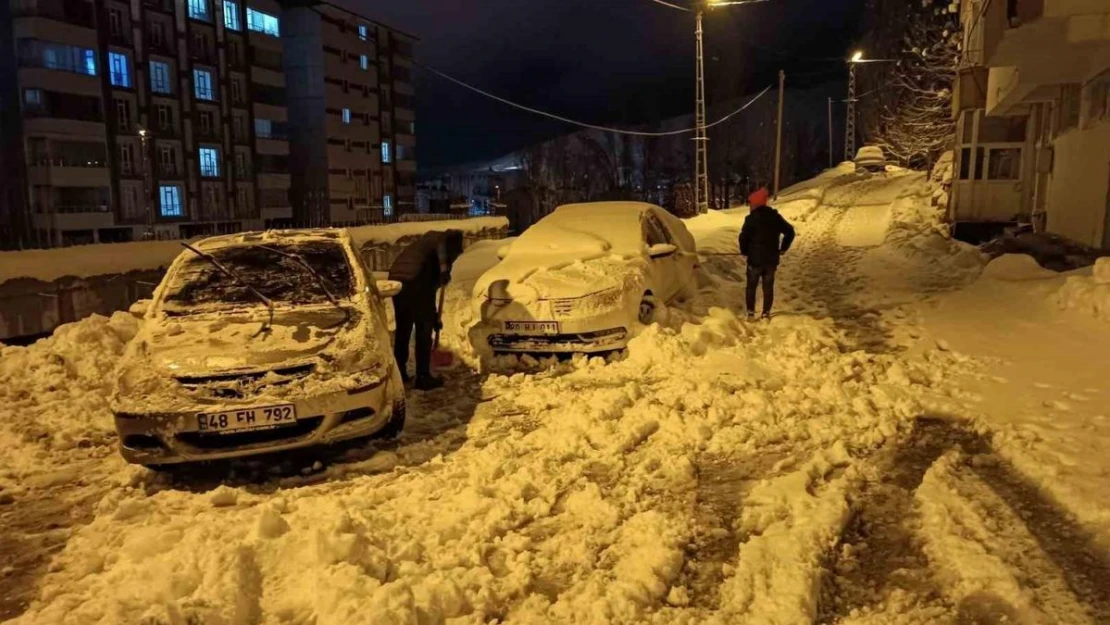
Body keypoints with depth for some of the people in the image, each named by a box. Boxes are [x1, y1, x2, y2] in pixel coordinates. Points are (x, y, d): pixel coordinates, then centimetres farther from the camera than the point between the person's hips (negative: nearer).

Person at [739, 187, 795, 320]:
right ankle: (766, 313, 14)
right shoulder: (775, 216, 4)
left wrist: (744, 251, -1)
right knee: (768, 287, 12)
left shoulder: (751, 218, -12)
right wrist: (783, 248, 13)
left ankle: (751, 313, 12)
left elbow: (743, 237, -17)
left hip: (755, 259, -4)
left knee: (751, 286, 10)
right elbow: (790, 231, 7)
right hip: (772, 259, 4)